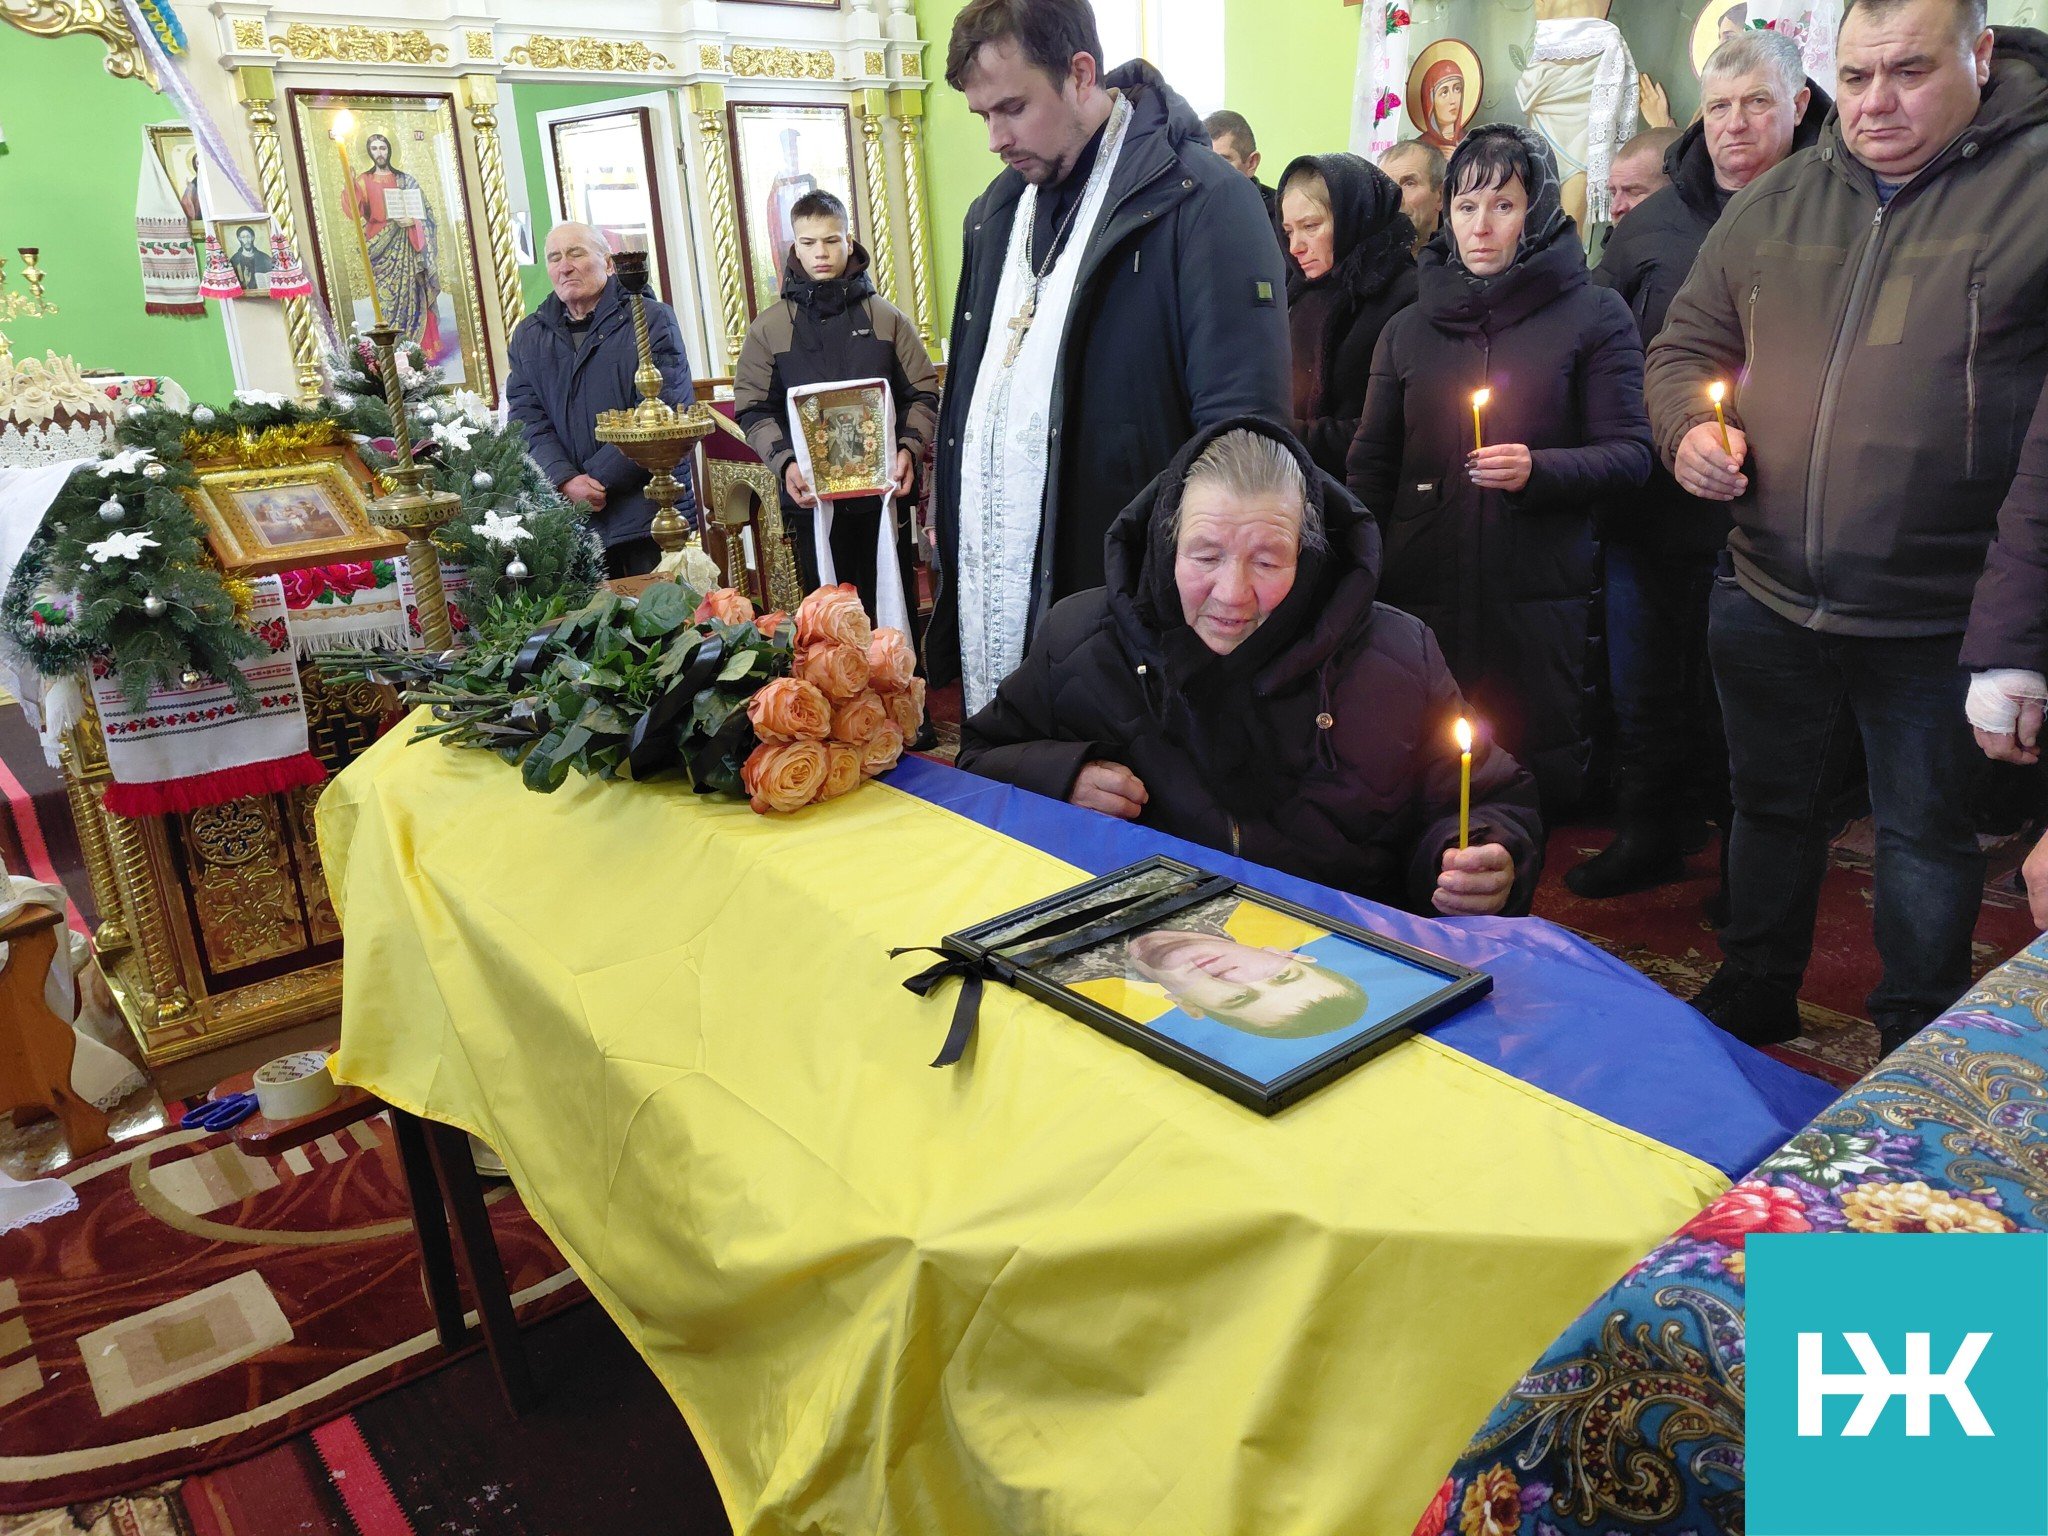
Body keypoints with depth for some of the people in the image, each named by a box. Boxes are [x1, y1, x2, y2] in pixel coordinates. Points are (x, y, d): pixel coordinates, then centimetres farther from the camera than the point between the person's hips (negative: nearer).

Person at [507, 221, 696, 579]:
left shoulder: (652, 319, 1)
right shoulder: (528, 336, 16)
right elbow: (527, 421, 7)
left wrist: (595, 479, -13)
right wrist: (567, 481, -13)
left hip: (647, 511, -3)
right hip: (566, 516, 4)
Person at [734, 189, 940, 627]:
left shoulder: (887, 318, 7)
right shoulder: (769, 327, 7)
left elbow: (923, 394, 7)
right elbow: (754, 410, 4)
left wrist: (909, 448, -11)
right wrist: (784, 462, -13)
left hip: (884, 491, 0)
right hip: (810, 494, 0)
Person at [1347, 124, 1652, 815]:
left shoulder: (1594, 314, 5)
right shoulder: (1408, 328, 14)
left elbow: (1630, 453, 0)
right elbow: (1370, 468, 13)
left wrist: (1537, 470, -20)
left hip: (1539, 600, -2)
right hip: (1420, 595, 2)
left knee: (1539, 782, -1)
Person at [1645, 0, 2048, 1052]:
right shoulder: (1774, 203, 5)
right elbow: (1684, 346, 15)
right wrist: (1690, 427, -9)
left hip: (1938, 623, -4)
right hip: (1767, 599, 4)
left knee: (1925, 836, 13)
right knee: (1770, 805, 20)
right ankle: (1753, 1000, 41)